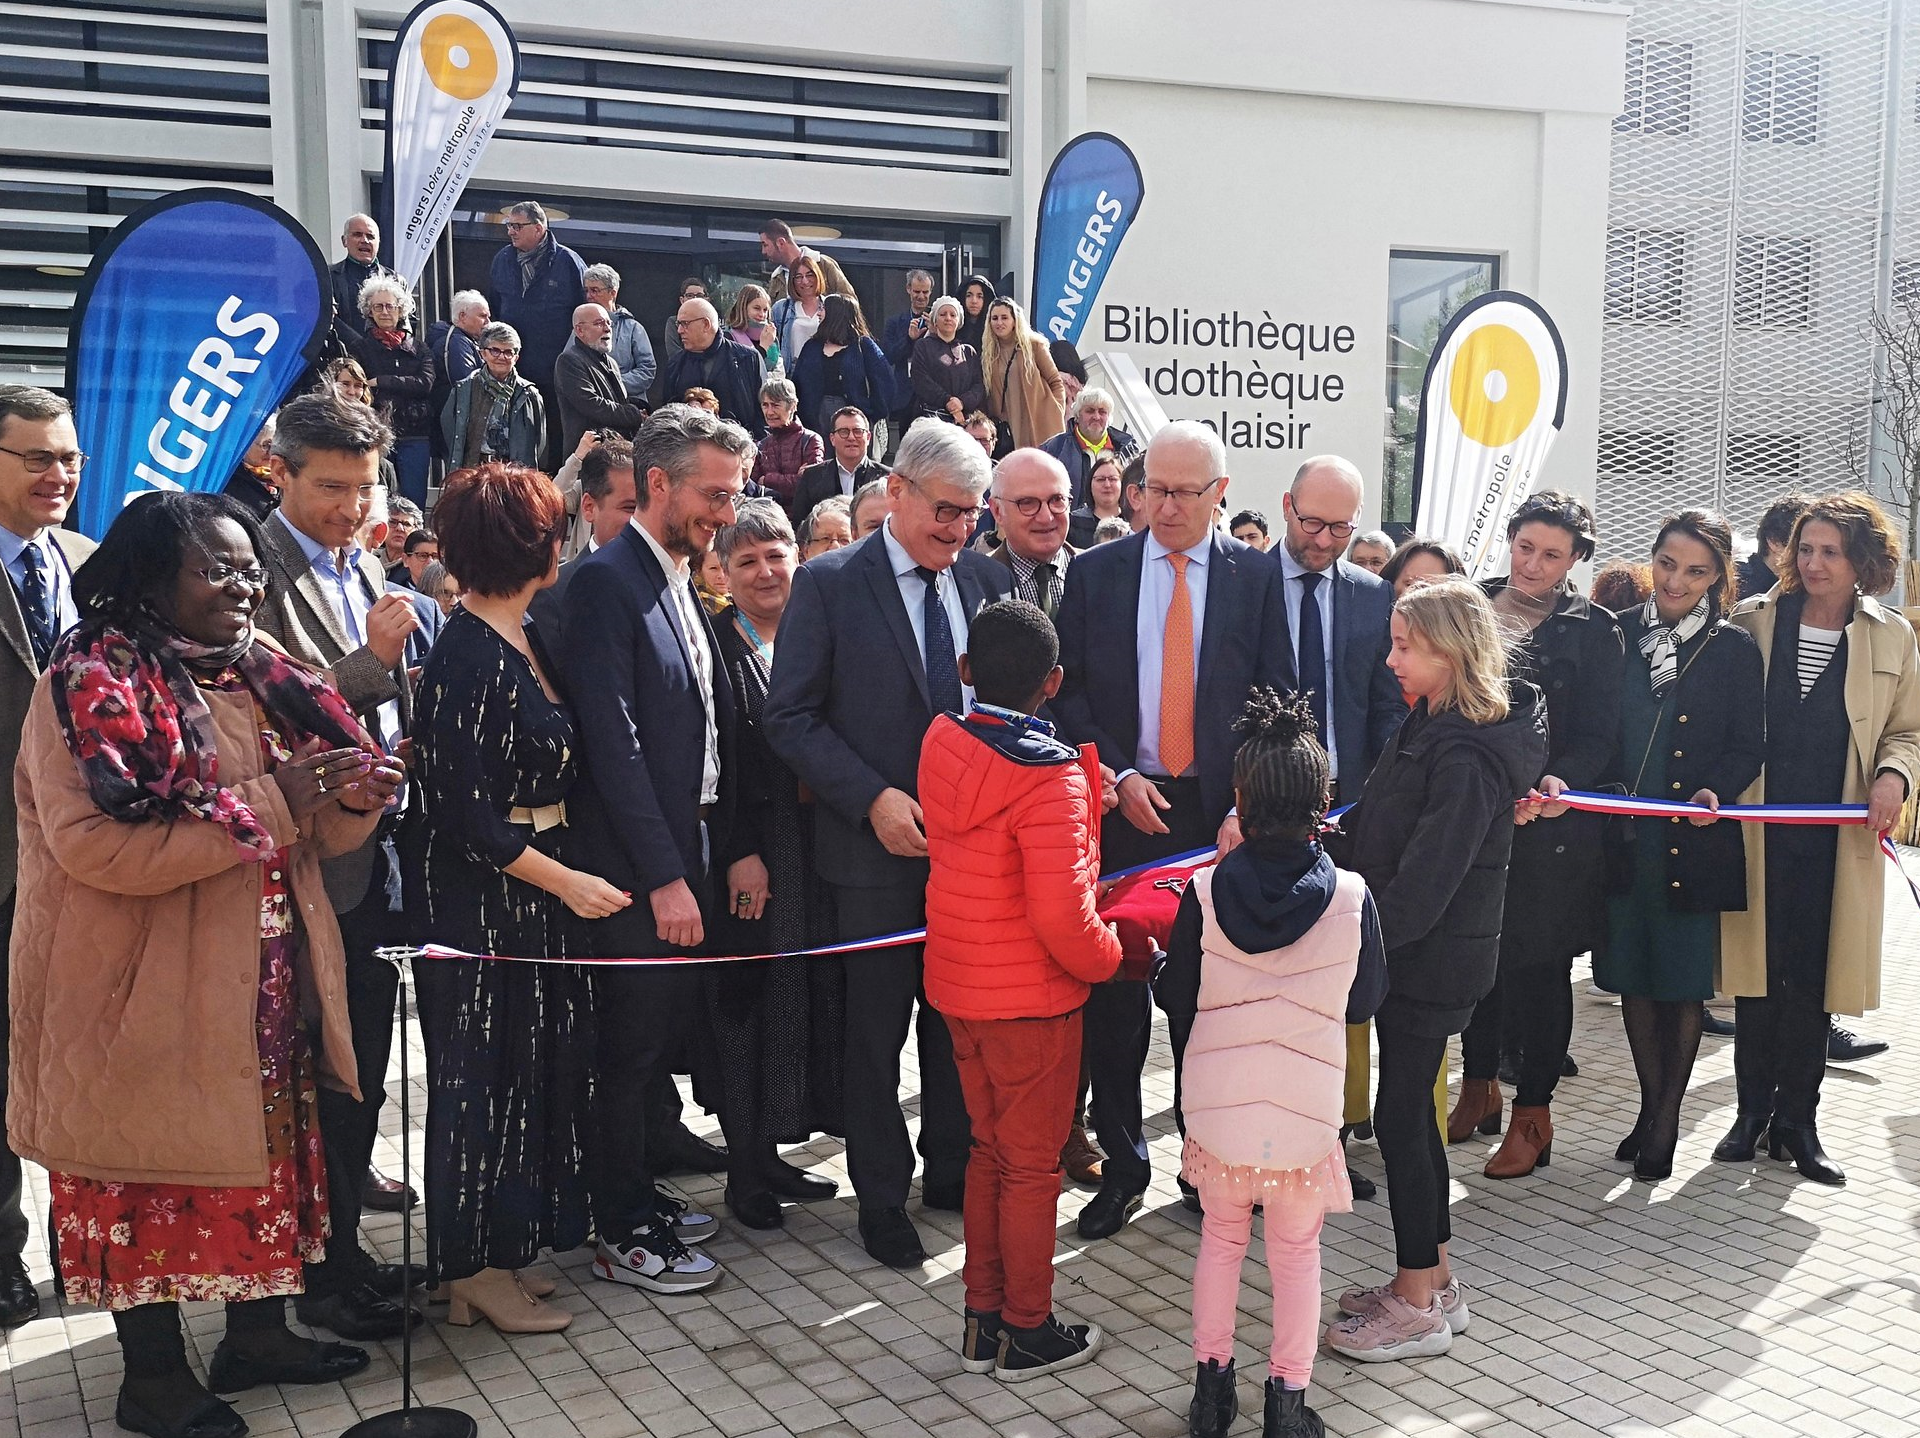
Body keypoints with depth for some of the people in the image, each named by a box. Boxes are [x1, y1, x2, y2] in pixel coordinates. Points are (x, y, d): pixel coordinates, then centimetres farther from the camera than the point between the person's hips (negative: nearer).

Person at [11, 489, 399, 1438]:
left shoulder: (261, 675, 9)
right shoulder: (93, 684, -13)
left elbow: (310, 832, 14)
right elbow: (96, 845, -25)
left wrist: (353, 798, -10)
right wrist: (266, 805, -24)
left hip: (265, 986, 7)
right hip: (148, 988, -7)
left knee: (269, 1153, 15)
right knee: (152, 1170, 4)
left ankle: (258, 1332, 32)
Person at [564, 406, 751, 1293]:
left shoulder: (686, 585, 13)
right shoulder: (607, 582, -14)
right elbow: (613, 741, -20)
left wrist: (724, 851, 9)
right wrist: (664, 876, -21)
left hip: (687, 851, 8)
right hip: (636, 863, -8)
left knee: (660, 1032, 17)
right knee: (628, 1044, 2)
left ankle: (636, 1192, 31)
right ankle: (622, 1234, 15)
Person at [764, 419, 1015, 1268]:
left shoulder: (988, 581, 6)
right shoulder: (829, 584, -6)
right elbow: (791, 716, -9)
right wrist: (873, 799, -18)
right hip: (879, 842, -4)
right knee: (877, 1028, 7)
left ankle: (952, 1169, 32)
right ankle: (882, 1198, 22)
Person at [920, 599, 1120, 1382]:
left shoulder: (941, 743, -2)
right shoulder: (1050, 777, -23)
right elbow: (1060, 912, -27)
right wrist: (1107, 956, -8)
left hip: (958, 985, 7)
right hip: (1032, 995, -7)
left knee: (990, 1148, 20)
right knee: (1032, 1164, 9)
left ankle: (983, 1317, 30)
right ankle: (1027, 1331, 22)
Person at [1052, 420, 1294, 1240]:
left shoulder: (1256, 575, 3)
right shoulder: (1094, 573, 5)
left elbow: (1278, 698, 0)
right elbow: (1069, 689, 3)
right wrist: (1117, 777, -9)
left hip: (1222, 811, -1)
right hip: (1123, 805, 1)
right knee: (1115, 993, 5)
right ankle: (1122, 1165, 18)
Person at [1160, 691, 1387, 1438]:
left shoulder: (1206, 892, -13)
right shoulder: (1352, 898, -12)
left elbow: (1176, 1002, -4)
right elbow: (1364, 1003, 1)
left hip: (1218, 1106, 1)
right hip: (1306, 1112, -1)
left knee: (1221, 1235, 21)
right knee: (1296, 1249, 17)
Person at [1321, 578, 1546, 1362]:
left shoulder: (1466, 755, -22)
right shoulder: (1428, 724, 7)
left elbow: (1424, 879, -26)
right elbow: (1372, 827, 11)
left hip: (1433, 961, -9)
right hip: (1411, 953, 9)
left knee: (1400, 1115, 0)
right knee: (1412, 1109, 16)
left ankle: (1419, 1306, 13)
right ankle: (1433, 1278, 30)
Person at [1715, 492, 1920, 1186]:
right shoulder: (1754, 621, 3)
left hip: (1839, 837, 0)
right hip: (1758, 831, 0)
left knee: (1813, 979, 5)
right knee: (1759, 972, 5)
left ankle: (1796, 1122, 16)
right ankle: (1753, 1110, 18)